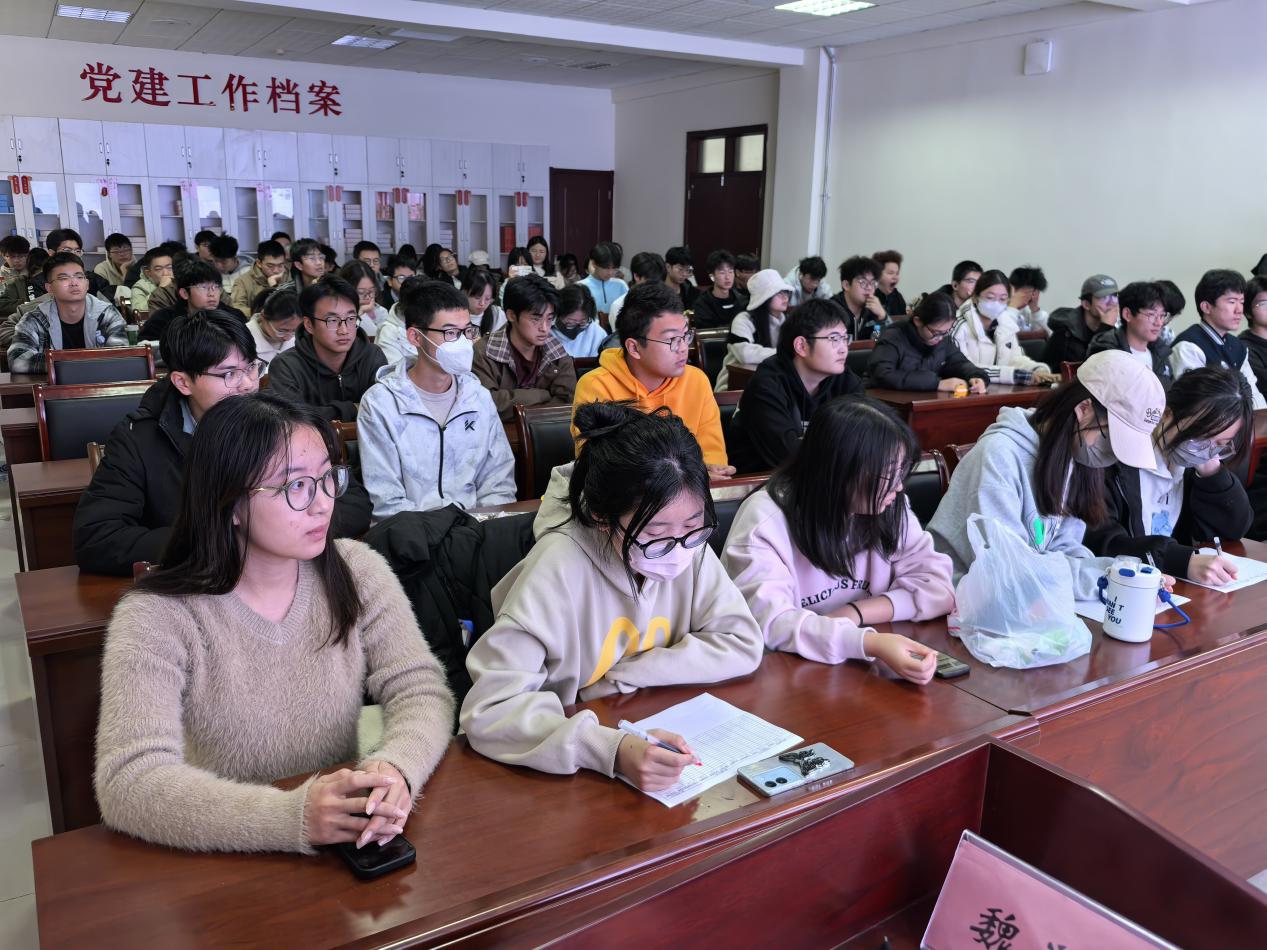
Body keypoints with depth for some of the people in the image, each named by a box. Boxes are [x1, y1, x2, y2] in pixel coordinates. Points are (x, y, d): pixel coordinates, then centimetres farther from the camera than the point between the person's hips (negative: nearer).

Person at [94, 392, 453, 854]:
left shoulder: (357, 572, -3)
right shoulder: (156, 617, -14)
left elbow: (422, 690, -6)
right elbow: (128, 783, -22)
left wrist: (395, 768, -28)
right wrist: (293, 816, -35)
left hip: (350, 849, 2)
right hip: (226, 861, -2)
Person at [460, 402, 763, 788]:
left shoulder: (690, 548, -9)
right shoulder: (559, 567, -23)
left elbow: (743, 645, -6)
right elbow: (488, 710, -26)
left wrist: (623, 678, -15)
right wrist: (613, 750, -39)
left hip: (660, 737, 4)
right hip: (575, 772, -4)